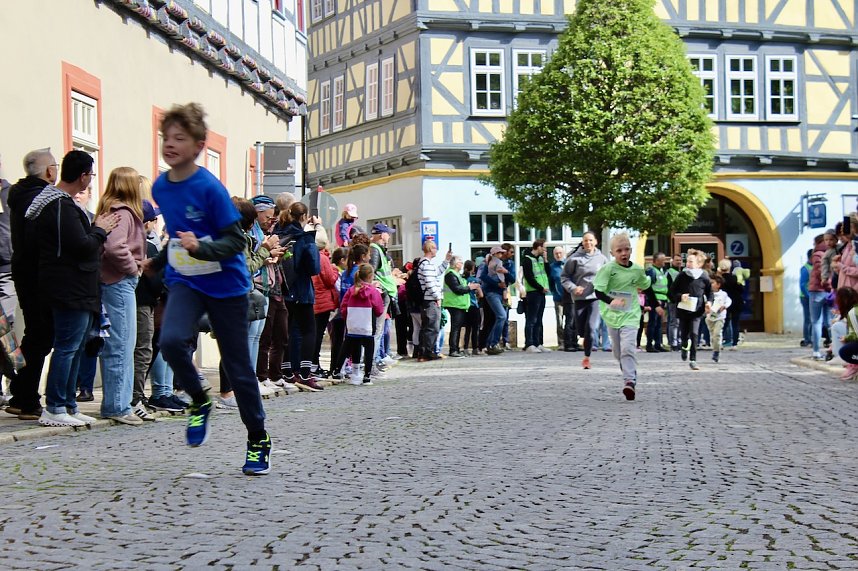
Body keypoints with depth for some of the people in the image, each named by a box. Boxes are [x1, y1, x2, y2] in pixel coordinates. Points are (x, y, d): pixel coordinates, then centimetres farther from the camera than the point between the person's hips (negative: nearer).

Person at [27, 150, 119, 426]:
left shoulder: (62, 203, 16)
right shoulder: (62, 207, -18)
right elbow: (82, 246, -22)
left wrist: (97, 229, 7)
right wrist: (100, 229, -7)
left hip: (77, 289, 11)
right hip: (71, 289, -11)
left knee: (75, 347, 14)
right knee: (67, 347, -6)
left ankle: (68, 406, 20)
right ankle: (54, 409, -1)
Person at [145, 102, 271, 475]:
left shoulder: (210, 188, -16)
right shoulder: (160, 187, 4)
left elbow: (235, 240, -16)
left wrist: (201, 248, -32)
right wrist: (158, 261, 29)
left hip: (225, 283, -4)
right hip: (185, 281, 4)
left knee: (237, 365, 2)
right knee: (171, 340, -25)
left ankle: (258, 440, 20)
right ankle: (199, 402, 2)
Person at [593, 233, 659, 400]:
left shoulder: (637, 270, 0)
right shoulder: (608, 269, -10)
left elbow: (647, 288, 19)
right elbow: (598, 291, -17)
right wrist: (611, 301, -35)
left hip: (630, 316, -1)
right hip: (612, 315, 1)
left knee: (628, 348, -18)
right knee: (618, 352, 11)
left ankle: (630, 382, -24)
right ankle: (630, 377, 32)